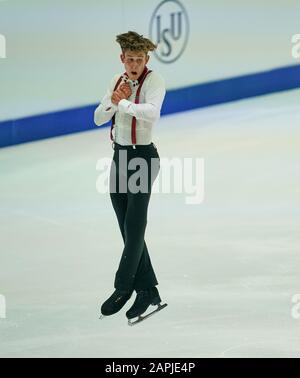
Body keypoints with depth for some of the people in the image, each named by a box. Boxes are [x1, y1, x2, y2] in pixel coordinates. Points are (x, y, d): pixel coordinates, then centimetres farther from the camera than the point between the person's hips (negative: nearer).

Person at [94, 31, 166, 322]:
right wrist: (114, 101, -10)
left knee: (134, 227, -5)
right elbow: (98, 118, 6)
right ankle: (148, 290, 15)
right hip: (119, 156, 7)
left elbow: (151, 112, -31)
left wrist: (122, 103, -22)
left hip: (143, 156, -7)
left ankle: (123, 288, 5)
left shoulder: (153, 80, -12)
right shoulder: (118, 80, 8)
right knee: (127, 228, 8)